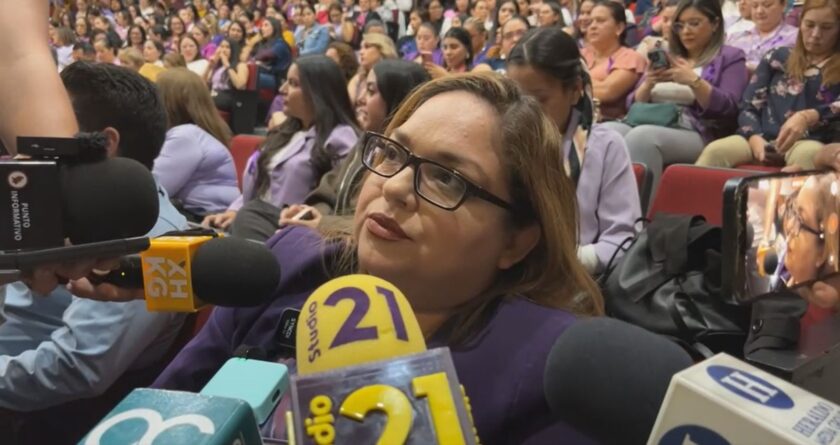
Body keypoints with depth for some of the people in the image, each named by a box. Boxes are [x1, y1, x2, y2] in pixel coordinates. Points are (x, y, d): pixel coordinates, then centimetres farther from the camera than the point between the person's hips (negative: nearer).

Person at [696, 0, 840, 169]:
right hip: (765, 138, 2)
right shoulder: (778, 57, 22)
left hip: (810, 141, -2)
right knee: (715, 150, -31)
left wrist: (808, 117, -23)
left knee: (807, 154, -41)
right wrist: (755, 137, -7)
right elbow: (749, 106, 15)